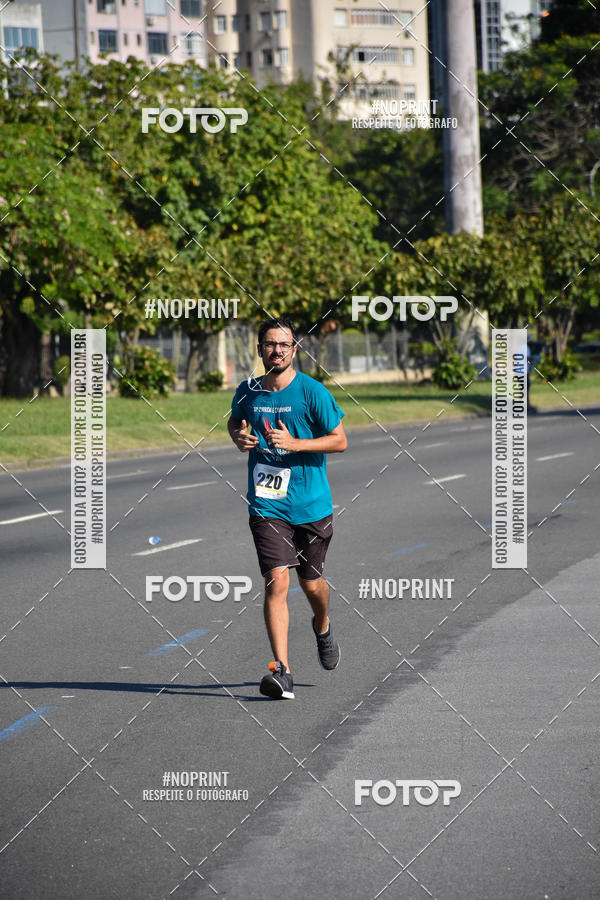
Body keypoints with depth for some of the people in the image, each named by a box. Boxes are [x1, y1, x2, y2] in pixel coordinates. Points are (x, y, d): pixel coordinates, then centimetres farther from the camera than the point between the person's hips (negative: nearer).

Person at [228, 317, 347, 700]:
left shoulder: (312, 392, -8)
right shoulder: (248, 391, 3)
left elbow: (340, 440, -6)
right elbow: (235, 421, 24)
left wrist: (295, 443, -18)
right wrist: (239, 437, 1)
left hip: (311, 503, -1)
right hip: (267, 505, 1)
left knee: (311, 583, 12)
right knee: (276, 582, -13)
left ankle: (323, 627, 48)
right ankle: (282, 672, -15)